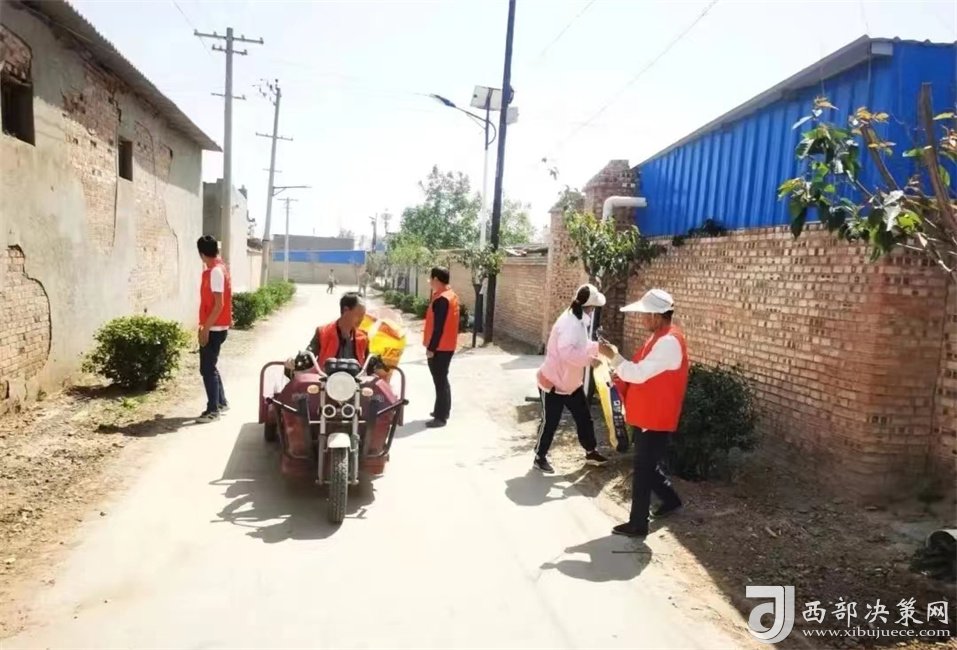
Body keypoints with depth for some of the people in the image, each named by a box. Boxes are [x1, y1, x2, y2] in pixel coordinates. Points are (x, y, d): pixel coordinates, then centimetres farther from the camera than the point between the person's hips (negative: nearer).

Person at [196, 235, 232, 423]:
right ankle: (221, 402, 27)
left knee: (207, 369, -3)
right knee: (210, 366, 18)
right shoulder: (218, 268, 11)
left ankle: (213, 409, 3)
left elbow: (219, 304, -22)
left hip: (214, 328, -10)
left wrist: (206, 328, -20)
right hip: (215, 327, 10)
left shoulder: (215, 271, -18)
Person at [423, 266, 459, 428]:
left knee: (440, 381, -5)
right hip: (447, 346, 10)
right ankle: (443, 411, 28)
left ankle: (441, 417, 0)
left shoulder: (441, 299, -21)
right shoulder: (452, 295, 10)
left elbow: (438, 327, -23)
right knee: (442, 379, 18)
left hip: (439, 347, -10)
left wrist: (431, 348, -18)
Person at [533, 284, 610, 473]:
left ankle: (591, 452, 33)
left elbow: (581, 345, 14)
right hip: (553, 382, -9)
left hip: (572, 382, 10)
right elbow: (567, 353, -38)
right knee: (550, 422, 3)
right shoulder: (569, 323, -28)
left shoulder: (579, 321, 4)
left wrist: (597, 347, -2)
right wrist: (589, 358, -33)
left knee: (584, 418, 17)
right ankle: (540, 458, 19)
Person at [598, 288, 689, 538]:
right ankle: (671, 499, 42)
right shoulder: (660, 337, 10)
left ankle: (638, 524, 11)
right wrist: (623, 378, 2)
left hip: (655, 418, -10)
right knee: (647, 465, 23)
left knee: (643, 470, 0)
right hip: (647, 415, 10)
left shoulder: (669, 342, -23)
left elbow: (640, 373, -27)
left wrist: (613, 356, -17)